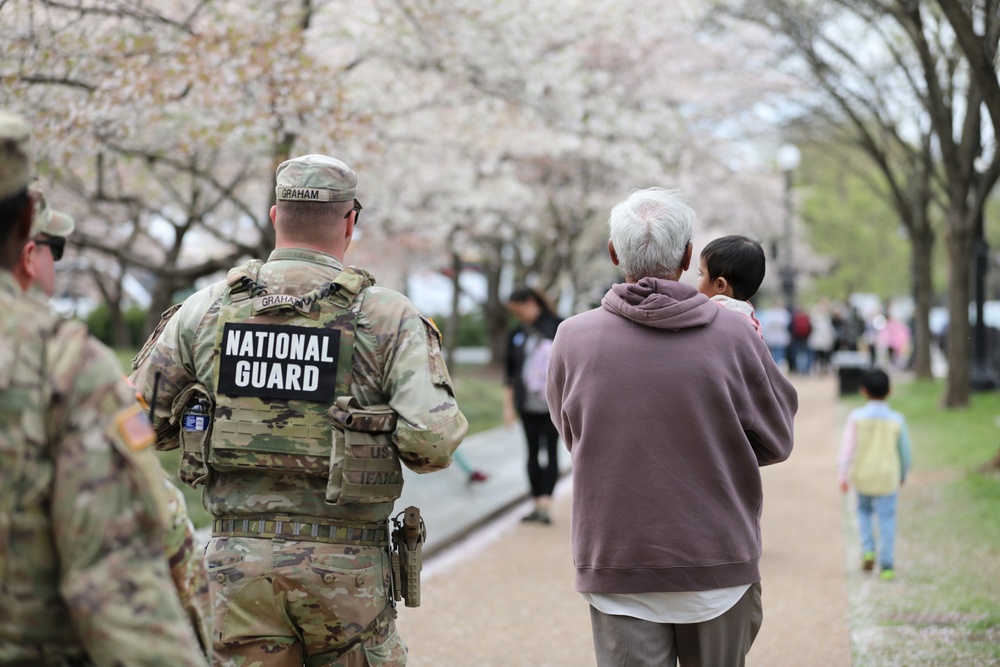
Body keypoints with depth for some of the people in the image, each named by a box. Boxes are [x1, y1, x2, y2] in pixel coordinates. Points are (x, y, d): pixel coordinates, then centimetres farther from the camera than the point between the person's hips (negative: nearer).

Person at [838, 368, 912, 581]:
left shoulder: (856, 417, -8)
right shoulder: (896, 420, -5)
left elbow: (847, 447, -10)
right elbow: (904, 450, 3)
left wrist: (843, 475, -6)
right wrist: (903, 474, 18)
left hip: (861, 475, 1)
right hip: (887, 477, 0)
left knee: (864, 511, 22)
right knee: (886, 518, 5)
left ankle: (867, 550, 7)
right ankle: (886, 564, 1)